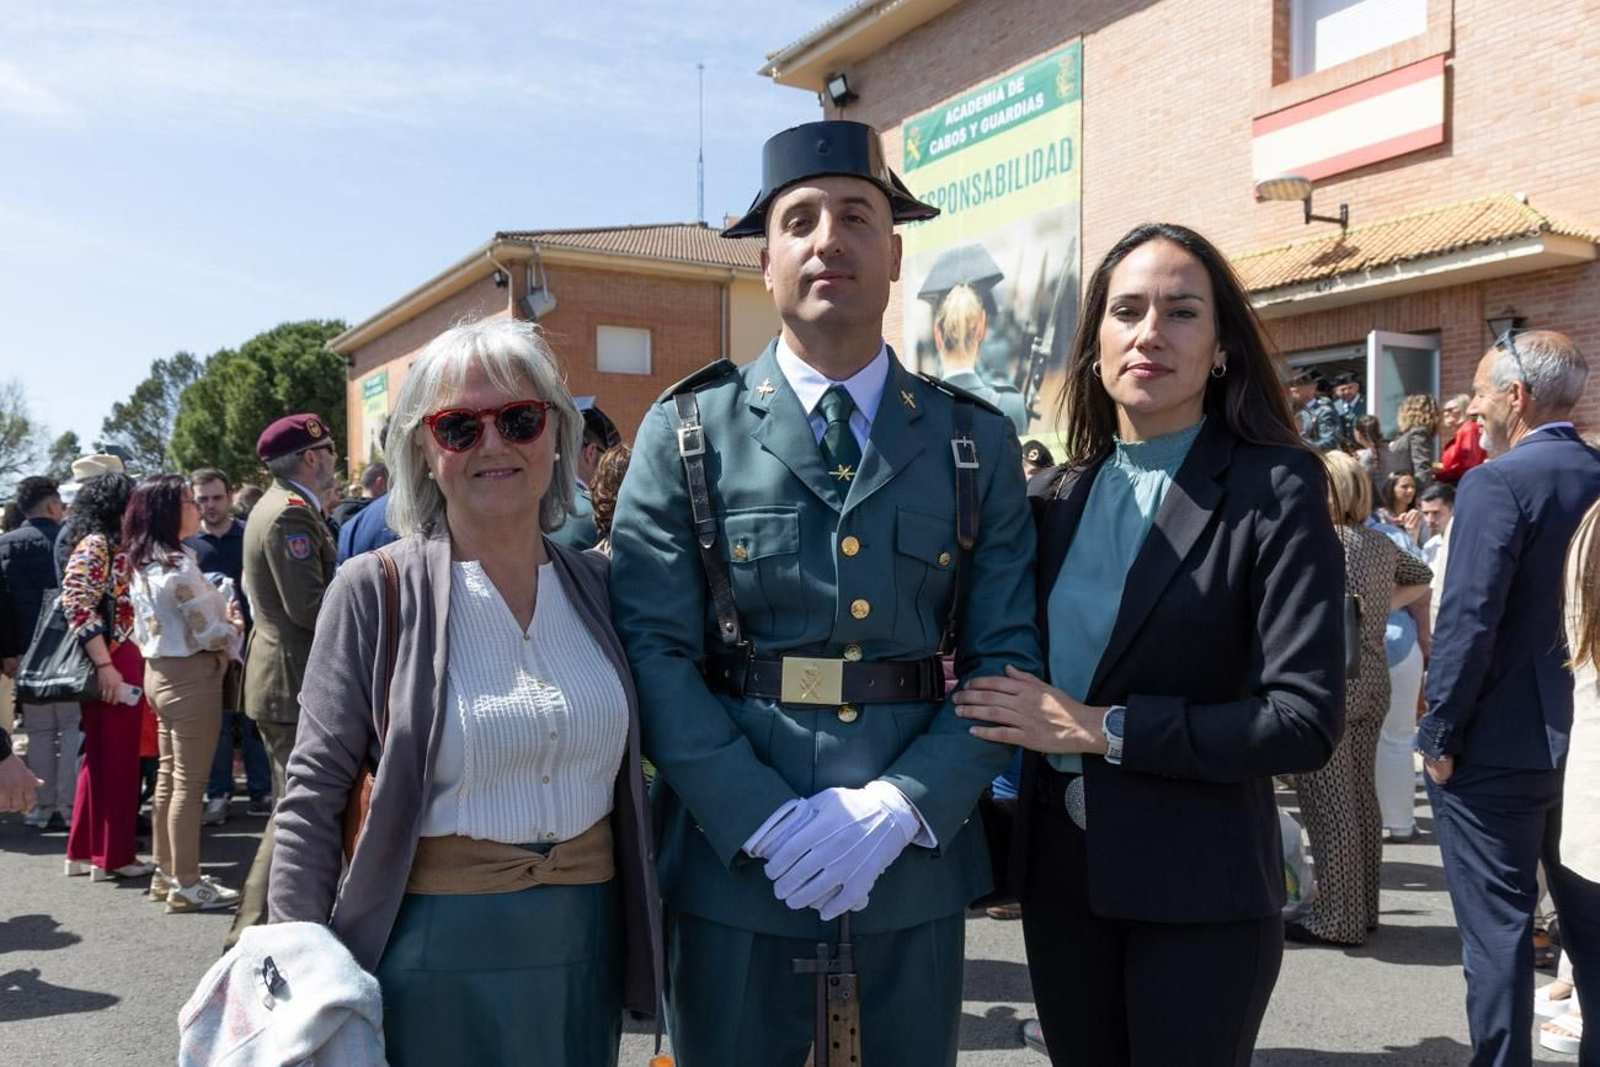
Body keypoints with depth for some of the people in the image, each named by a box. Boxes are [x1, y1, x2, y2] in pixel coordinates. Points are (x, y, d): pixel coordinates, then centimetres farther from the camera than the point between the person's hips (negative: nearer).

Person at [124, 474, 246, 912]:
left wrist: (218, 614, 12)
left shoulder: (141, 564, 8)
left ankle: (166, 872, 25)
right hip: (191, 677, -9)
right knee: (189, 782, -2)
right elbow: (208, 635, -19)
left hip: (160, 673, 9)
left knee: (168, 776, 16)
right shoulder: (179, 566, -20)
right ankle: (186, 884, 4)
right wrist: (235, 626, 1)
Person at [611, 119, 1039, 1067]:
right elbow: (654, 651, -7)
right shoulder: (687, 433, 0)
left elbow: (1009, 656, 0)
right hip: (734, 872, -1)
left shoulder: (979, 443, 4)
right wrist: (764, 823, -16)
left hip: (918, 869, 2)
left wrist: (900, 808, -13)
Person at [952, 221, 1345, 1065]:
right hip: (1058, 866, 5)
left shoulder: (1276, 491, -10)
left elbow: (1305, 721, -17)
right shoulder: (1053, 496, 4)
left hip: (1200, 882, -4)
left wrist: (1104, 728, -19)